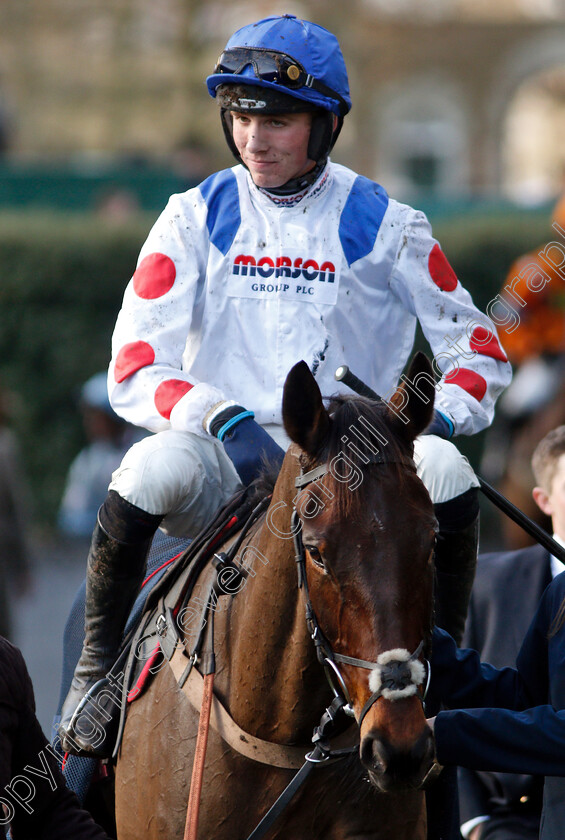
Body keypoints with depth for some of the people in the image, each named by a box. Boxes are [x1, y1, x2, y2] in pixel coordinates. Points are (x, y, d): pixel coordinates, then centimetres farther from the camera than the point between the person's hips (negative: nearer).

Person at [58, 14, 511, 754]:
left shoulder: (384, 226, 4)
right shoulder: (197, 219, 5)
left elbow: (478, 350, 8)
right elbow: (135, 370, -3)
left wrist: (435, 420, -14)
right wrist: (224, 419, -22)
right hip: (224, 469, 0)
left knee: (445, 473, -30)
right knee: (153, 469, -34)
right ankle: (96, 665, -12)